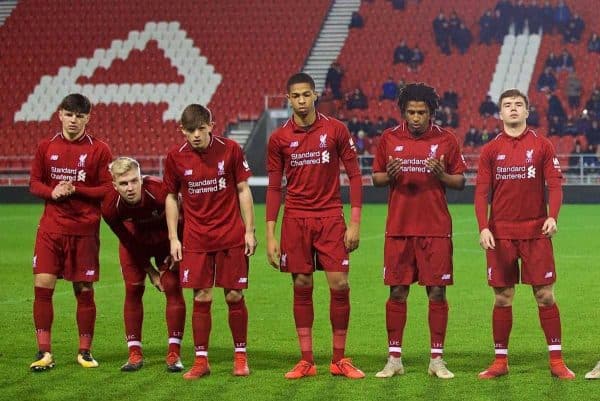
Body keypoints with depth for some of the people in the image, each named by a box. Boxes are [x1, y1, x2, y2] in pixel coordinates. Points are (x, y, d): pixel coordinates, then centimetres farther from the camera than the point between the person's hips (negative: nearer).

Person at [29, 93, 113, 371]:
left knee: (84, 291, 3)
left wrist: (75, 190, -15)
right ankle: (44, 352, 1)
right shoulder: (46, 147, 7)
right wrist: (52, 192, -10)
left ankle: (85, 351, 17)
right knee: (42, 285, -7)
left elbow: (109, 189, -4)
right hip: (51, 228, 2)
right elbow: (34, 183, 10)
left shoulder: (99, 150, -1)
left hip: (85, 230, -2)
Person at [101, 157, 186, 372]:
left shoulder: (159, 191, -39)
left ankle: (174, 354, -4)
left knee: (173, 288, -9)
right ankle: (135, 354, 4)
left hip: (166, 238, -2)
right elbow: (128, 242, -15)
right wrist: (150, 270, -11)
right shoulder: (110, 207, -30)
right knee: (133, 289, -4)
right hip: (135, 239, 2)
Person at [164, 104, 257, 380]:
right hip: (196, 240, 1)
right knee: (201, 298, -1)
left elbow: (243, 190, 2)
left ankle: (240, 357, 15)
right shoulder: (176, 157, -1)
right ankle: (201, 360, 7)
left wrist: (249, 230, -1)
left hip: (232, 237, -1)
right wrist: (173, 238, 3)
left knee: (234, 296, 2)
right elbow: (171, 197, 9)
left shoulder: (230, 149, -4)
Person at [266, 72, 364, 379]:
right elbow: (274, 188, 6)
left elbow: (354, 175, 2)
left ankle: (339, 360, 7)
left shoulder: (336, 130, 0)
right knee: (302, 287, 3)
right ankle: (306, 361, 10)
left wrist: (355, 222, -5)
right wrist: (270, 235, 0)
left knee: (339, 285, -5)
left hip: (331, 217, -1)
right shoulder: (279, 138, 3)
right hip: (295, 219, 1)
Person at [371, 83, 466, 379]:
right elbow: (376, 178, 11)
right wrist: (389, 175, -11)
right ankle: (394, 358, 11)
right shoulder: (389, 139, 5)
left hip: (436, 229, -1)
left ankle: (437, 359, 9)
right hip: (398, 228, 1)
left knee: (437, 292, 0)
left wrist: (442, 175, -15)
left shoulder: (446, 140, 1)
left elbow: (460, 181, 5)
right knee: (397, 292, 2)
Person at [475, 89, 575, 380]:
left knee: (545, 295, 0)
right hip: (501, 233, 1)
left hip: (536, 231, -1)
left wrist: (552, 216, -18)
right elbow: (481, 192, 2)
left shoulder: (542, 146, 3)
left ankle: (556, 360, 5)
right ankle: (500, 361, 12)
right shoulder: (490, 150, 5)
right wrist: (483, 228, -11)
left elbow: (554, 184, -1)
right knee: (502, 298, 5)